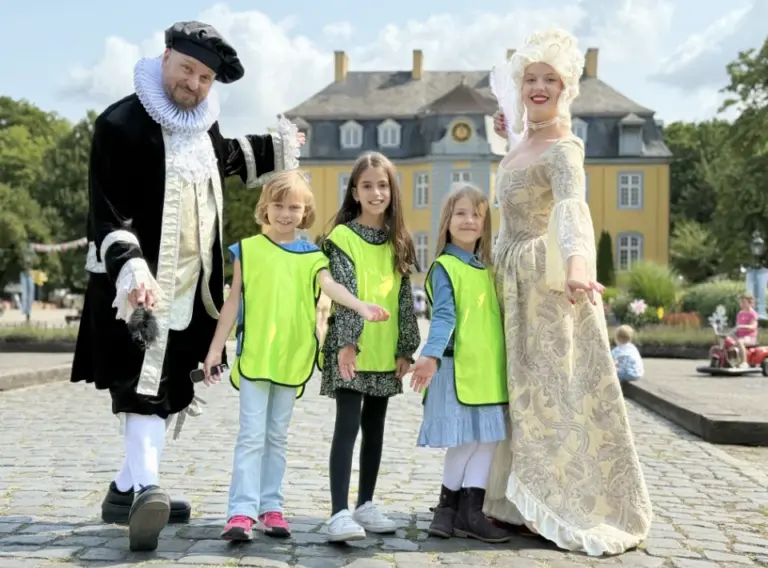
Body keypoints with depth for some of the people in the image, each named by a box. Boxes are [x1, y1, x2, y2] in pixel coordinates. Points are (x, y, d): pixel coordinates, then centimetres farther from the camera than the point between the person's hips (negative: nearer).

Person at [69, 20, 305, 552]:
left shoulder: (203, 124, 9)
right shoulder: (122, 124, -14)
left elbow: (225, 156, 34)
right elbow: (107, 211, -18)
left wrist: (279, 146, 41)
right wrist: (130, 267, -32)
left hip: (190, 285, 8)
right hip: (138, 285, -8)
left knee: (167, 389, 12)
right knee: (144, 385, -19)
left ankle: (128, 489, 23)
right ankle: (145, 489, -25)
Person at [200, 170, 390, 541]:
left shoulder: (311, 255, 6)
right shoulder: (248, 249, 2)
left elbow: (329, 285, -12)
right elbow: (233, 301, 4)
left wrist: (361, 306, -31)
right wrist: (216, 347, 2)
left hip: (292, 357, 3)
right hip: (254, 355, -2)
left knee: (278, 437, 11)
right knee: (252, 435, -6)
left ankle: (270, 507, 19)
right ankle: (242, 511, -7)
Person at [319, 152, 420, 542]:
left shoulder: (398, 241, 10)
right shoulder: (342, 236, -5)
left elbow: (404, 298, 9)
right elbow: (344, 293, -13)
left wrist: (406, 348, 4)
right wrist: (346, 342, -23)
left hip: (384, 350, 5)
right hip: (350, 346, -5)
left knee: (374, 427, 11)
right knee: (348, 426, -12)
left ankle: (365, 505, 21)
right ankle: (339, 513, -14)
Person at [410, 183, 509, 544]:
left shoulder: (487, 269, 16)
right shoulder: (444, 267, -6)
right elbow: (443, 316, -17)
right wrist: (431, 355, -30)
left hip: (489, 370, 7)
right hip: (457, 368, -7)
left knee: (487, 439, 6)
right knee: (465, 441, -2)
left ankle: (470, 511, 12)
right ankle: (449, 508, 15)